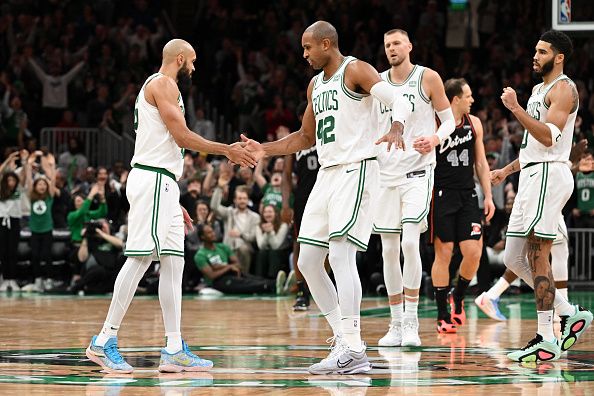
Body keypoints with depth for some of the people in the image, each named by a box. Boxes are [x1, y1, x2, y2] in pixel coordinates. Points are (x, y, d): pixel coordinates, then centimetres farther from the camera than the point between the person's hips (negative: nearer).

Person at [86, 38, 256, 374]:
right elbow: (182, 136, -14)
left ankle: (175, 350, 4)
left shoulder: (159, 86, 25)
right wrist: (228, 151, -5)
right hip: (153, 180, -10)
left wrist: (175, 204, 25)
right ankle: (105, 341, -13)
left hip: (162, 183, 10)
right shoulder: (163, 84, -6)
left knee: (173, 263, 6)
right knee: (141, 258, -13)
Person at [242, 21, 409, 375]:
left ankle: (353, 351, -20)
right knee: (308, 262, 5)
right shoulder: (315, 85, 19)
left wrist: (396, 129, -41)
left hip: (356, 170, -9)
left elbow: (400, 102, -20)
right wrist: (265, 150, 18)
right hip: (327, 173, 9)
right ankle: (344, 339, 12)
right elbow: (306, 137, 29)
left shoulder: (356, 71, -7)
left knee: (341, 255, -18)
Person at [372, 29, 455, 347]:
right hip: (385, 171, 4)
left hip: (418, 169, -4)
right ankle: (396, 324, 12)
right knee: (389, 250, 4)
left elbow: (449, 120, 4)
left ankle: (411, 322, -11)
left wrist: (435, 138, -16)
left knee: (410, 242, -18)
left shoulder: (427, 78, -1)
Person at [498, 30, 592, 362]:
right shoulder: (539, 90, 21)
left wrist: (516, 109, -26)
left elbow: (549, 137, -22)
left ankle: (546, 340, -10)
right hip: (532, 174, 10)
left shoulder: (563, 88, -9)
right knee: (514, 259, 8)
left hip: (549, 173, -10)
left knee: (537, 256, -11)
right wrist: (509, 169, 28)